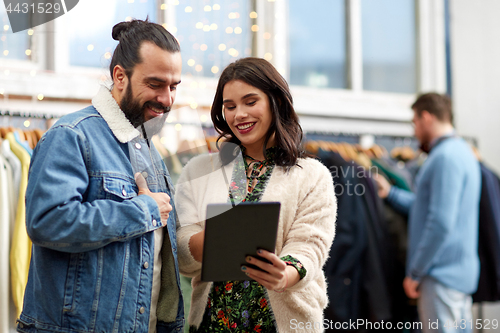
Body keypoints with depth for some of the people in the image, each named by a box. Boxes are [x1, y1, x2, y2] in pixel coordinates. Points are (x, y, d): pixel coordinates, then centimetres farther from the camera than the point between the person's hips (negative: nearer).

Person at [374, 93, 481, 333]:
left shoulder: (446, 157, -16)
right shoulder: (461, 151, 16)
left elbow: (441, 223, -22)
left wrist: (415, 273, -17)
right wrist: (390, 193, 25)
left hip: (442, 275, -10)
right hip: (461, 272, 10)